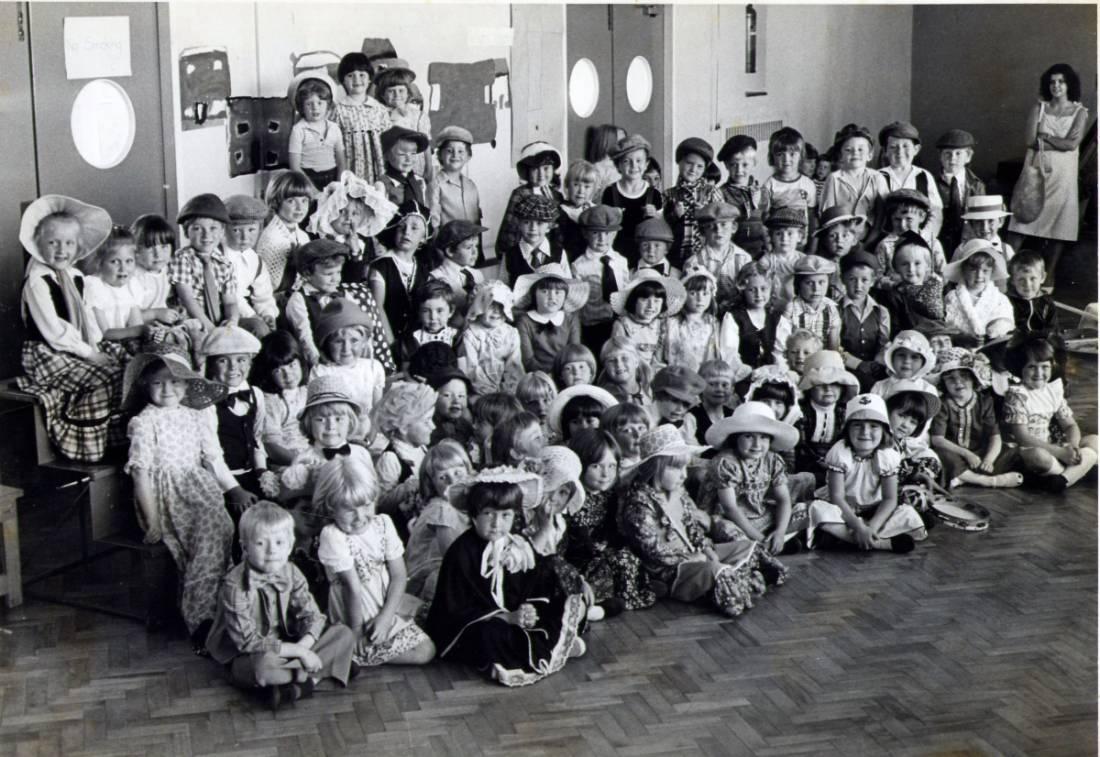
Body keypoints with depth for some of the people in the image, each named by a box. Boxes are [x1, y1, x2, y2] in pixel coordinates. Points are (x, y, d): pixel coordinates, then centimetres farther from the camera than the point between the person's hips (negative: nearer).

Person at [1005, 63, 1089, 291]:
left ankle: (1049, 276, 9)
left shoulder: (1080, 112, 5)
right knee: (1022, 221, -5)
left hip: (1063, 175, 0)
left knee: (1059, 224, 0)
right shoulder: (1038, 108, 7)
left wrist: (1045, 137, -6)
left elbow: (1073, 143, -9)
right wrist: (1059, 142, -8)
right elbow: (1031, 141, -4)